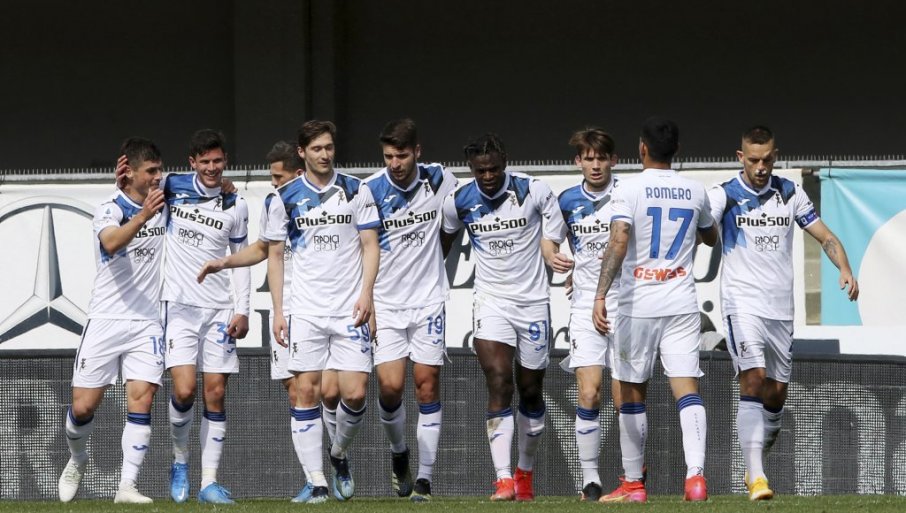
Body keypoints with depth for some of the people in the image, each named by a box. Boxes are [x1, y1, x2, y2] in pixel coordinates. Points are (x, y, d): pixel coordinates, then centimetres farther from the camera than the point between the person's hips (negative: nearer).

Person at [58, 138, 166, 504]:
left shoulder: (164, 204, 6)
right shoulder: (109, 210, -8)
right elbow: (112, 242, -30)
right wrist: (143, 217, -47)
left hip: (147, 323, 3)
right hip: (106, 320, -3)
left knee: (141, 400, -13)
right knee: (83, 406, 0)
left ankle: (127, 485, -13)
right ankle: (77, 459, 30)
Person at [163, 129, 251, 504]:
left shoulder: (236, 206, 4)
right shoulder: (173, 188, 0)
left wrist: (243, 311, 4)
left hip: (220, 308, 2)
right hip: (180, 304, -2)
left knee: (216, 393, -1)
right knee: (184, 391, -14)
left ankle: (209, 481, 2)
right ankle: (180, 460, 11)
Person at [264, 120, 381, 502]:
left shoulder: (356, 191, 4)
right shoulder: (285, 198, 4)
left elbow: (370, 245, 5)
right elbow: (274, 255, 9)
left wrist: (366, 293, -9)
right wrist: (278, 311, 2)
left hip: (350, 311, 0)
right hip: (305, 311, 0)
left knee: (355, 394, -7)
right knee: (306, 391, -6)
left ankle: (339, 453, 22)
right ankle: (317, 481, -3)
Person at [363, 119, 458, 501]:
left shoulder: (439, 180, -4)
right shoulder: (370, 191, -10)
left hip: (429, 301, 1)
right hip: (386, 304, -1)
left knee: (427, 384, -2)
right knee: (391, 386, -9)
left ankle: (425, 477, 3)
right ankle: (398, 452, 21)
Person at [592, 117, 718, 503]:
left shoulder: (628, 189, -7)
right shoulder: (694, 191, 7)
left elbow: (618, 242, -20)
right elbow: (711, 238, 25)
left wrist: (600, 295, -23)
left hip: (637, 305, -3)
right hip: (682, 304, 3)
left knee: (632, 395, 9)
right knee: (687, 388, -5)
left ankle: (633, 484, 15)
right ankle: (695, 475, -22)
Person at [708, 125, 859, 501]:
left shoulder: (790, 194, 8)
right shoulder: (723, 195, -3)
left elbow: (824, 236, 11)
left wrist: (845, 269, -7)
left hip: (781, 308, 5)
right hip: (742, 304, -5)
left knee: (777, 394, 9)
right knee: (753, 379, -21)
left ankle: (755, 465, 30)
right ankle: (755, 477, -27)